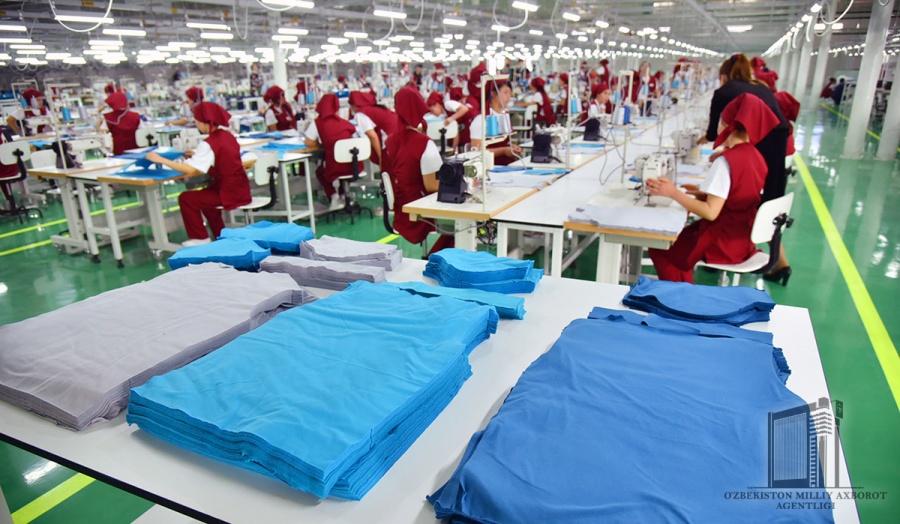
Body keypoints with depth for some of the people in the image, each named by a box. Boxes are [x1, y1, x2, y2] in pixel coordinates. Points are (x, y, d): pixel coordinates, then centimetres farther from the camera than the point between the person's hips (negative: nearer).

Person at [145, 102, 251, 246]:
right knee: (203, 196, 29)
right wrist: (197, 155, 12)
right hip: (240, 189, 9)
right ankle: (221, 236, 34)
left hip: (230, 193, -9)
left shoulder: (208, 144, -18)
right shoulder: (227, 135, 6)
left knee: (186, 198, 0)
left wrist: (160, 160, -17)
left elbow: (190, 170, -26)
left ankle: (200, 238, 11)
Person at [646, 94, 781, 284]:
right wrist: (703, 193, 12)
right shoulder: (755, 156, 4)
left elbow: (711, 212, -25)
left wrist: (673, 193, -23)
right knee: (680, 235, 23)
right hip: (743, 237, 9)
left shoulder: (726, 161, -22)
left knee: (659, 248, 2)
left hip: (723, 242, -9)